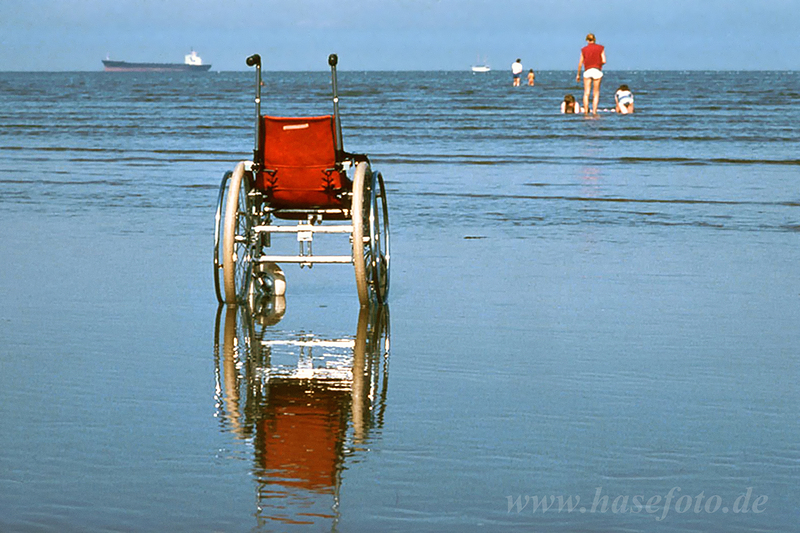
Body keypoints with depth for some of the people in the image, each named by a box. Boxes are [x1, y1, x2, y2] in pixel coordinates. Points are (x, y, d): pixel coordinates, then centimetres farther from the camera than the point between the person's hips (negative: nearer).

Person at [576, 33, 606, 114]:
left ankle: (586, 111, -9)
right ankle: (594, 111, -3)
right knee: (596, 94, 5)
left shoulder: (584, 49, 5)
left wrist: (578, 74, 14)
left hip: (587, 71, 0)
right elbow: (604, 61, -4)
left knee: (586, 93, 0)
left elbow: (580, 63, 5)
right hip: (597, 71, 0)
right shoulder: (600, 48, 3)